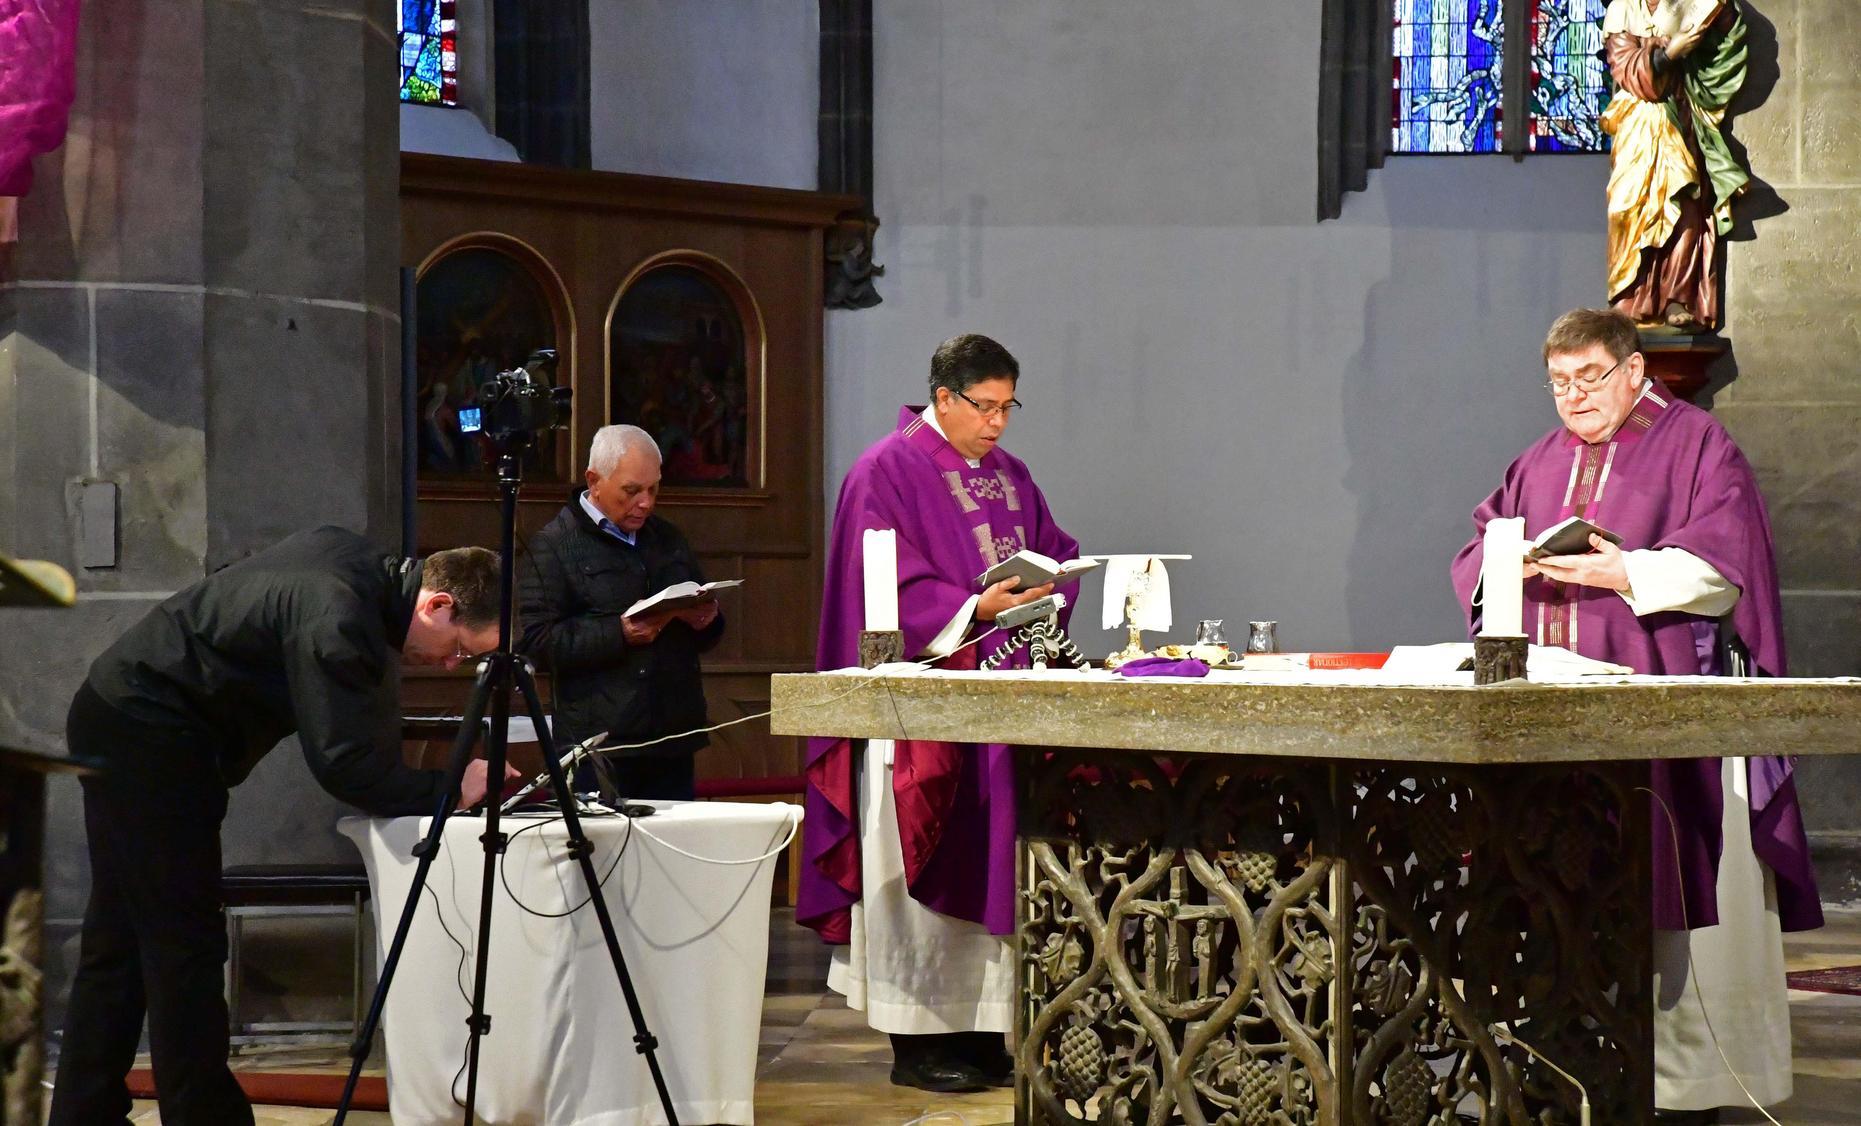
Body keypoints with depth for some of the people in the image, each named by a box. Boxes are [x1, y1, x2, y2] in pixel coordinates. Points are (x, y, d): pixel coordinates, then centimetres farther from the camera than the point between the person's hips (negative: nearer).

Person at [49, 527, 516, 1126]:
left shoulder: (356, 559, 3)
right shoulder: (337, 625, -27)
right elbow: (346, 764, -27)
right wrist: (449, 788, -20)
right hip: (149, 738, -10)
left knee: (119, 943, 13)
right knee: (186, 948, -6)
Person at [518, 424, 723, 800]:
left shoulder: (668, 539, 19)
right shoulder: (553, 545, -1)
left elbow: (703, 638, 27)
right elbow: (538, 642, -11)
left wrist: (705, 621, 3)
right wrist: (619, 634, -21)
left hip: (672, 742, 6)